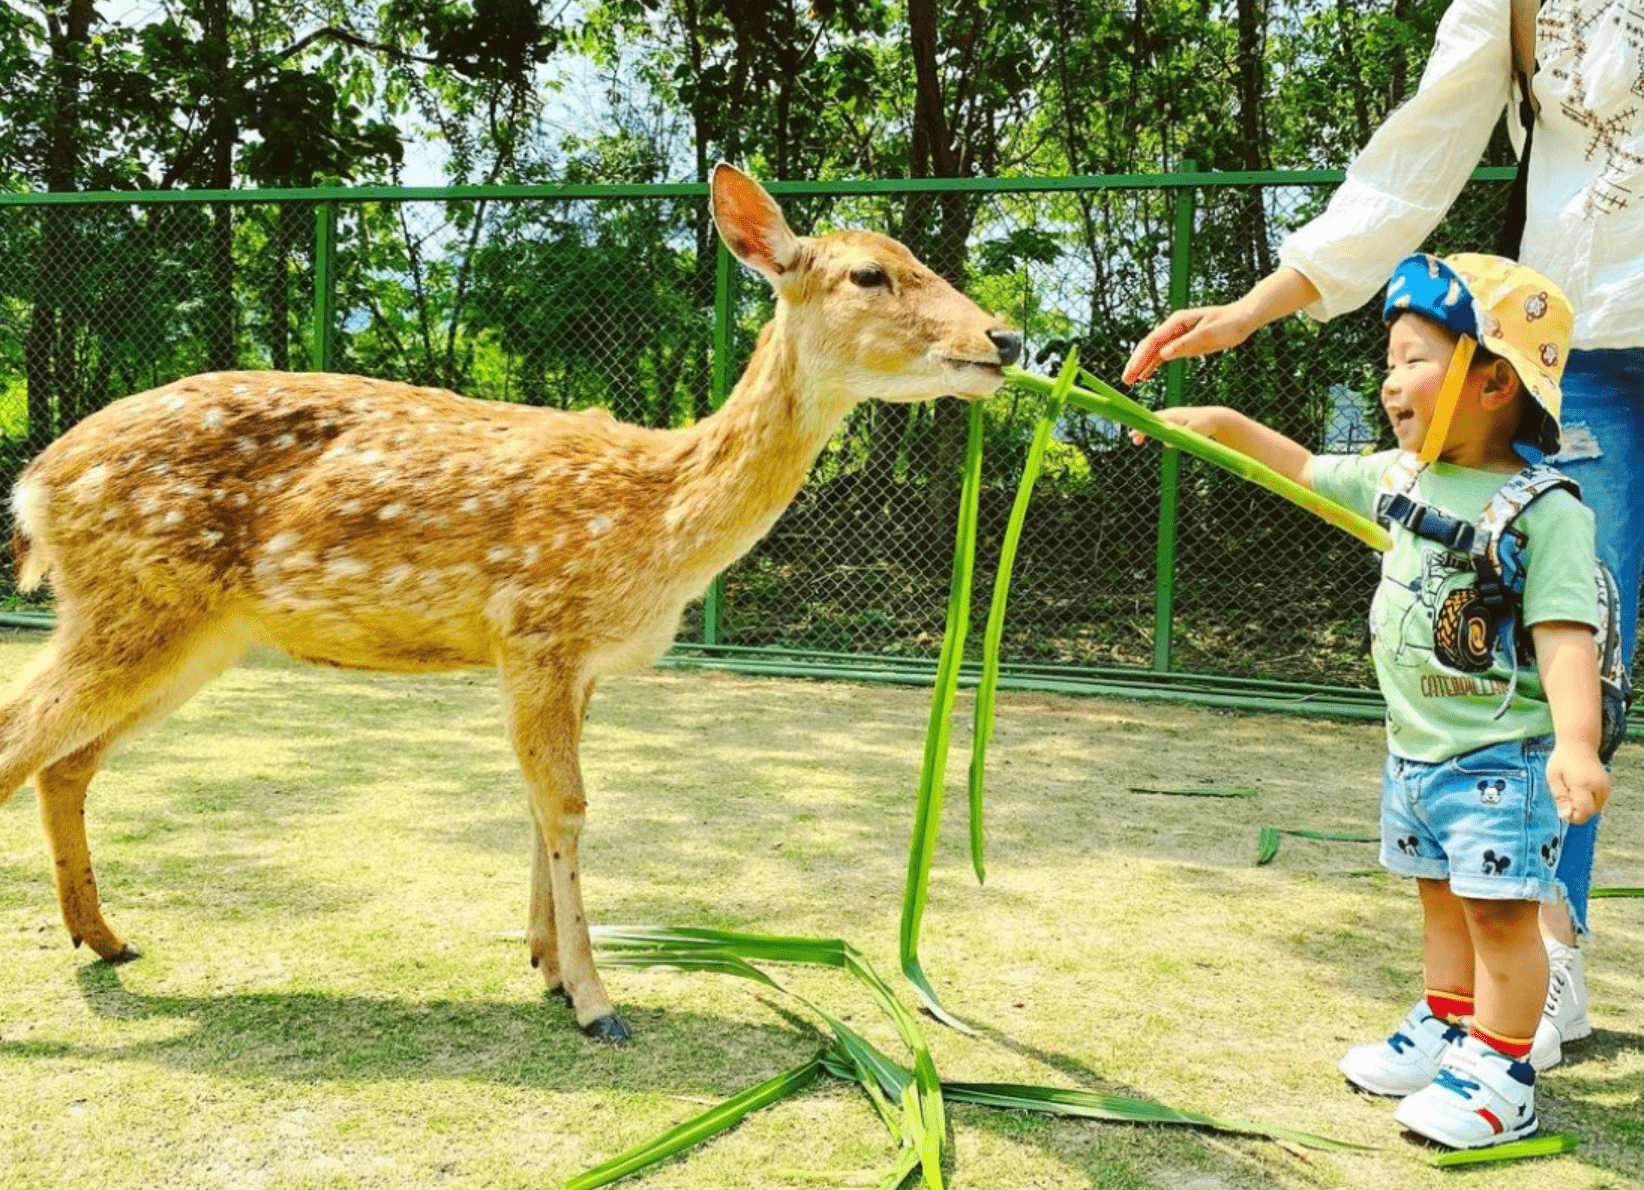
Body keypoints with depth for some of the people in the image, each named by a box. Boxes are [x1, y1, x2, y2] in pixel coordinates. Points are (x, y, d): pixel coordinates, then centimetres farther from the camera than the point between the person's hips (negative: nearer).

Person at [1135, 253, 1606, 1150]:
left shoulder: (1544, 508, -18)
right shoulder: (1399, 477, 5)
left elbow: (1565, 634, -25)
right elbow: (1308, 470, 22)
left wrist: (1576, 743, -35)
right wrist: (1224, 424, 16)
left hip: (1502, 755, -8)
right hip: (1415, 748, 8)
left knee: (1498, 909, -2)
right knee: (1442, 899, 19)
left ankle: (1500, 1075, 9)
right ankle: (1444, 1033, 32)